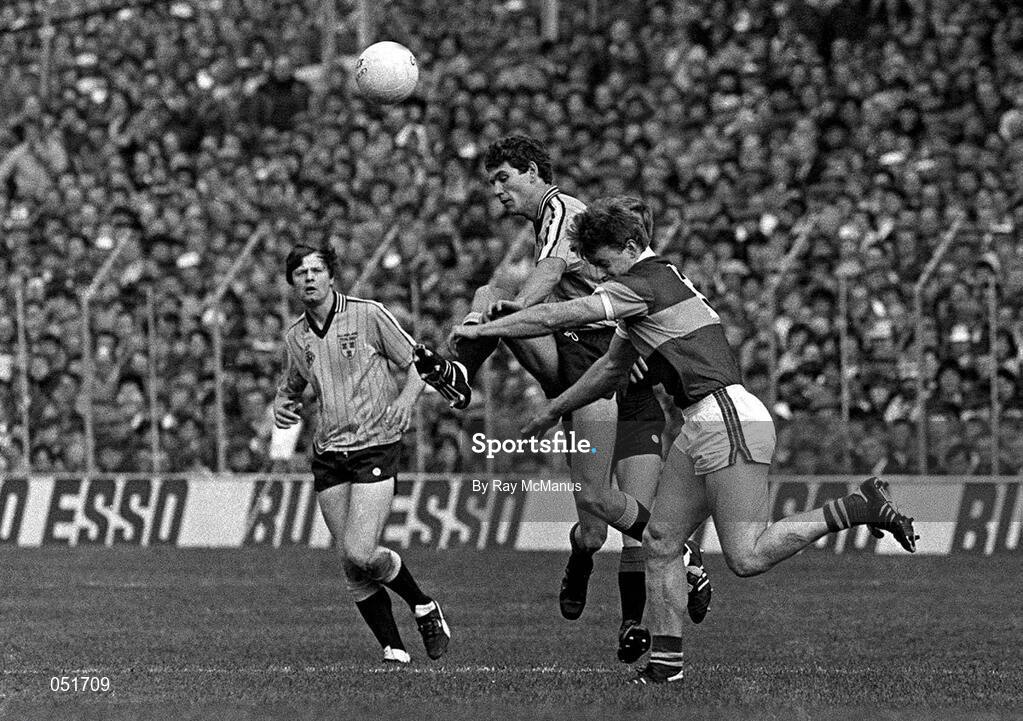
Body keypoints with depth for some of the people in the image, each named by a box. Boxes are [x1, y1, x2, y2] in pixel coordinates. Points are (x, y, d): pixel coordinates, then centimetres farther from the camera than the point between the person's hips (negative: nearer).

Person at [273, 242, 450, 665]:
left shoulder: (368, 315, -4)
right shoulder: (296, 337, 10)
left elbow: (418, 363, 1)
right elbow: (291, 386, 28)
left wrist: (406, 397, -18)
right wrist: (282, 405, 5)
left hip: (376, 449, -5)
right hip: (328, 455, 5)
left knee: (360, 555, -17)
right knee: (351, 565, -1)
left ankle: (423, 608, 8)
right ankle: (393, 649, 8)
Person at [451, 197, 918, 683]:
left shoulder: (644, 284, -10)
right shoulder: (657, 282, 21)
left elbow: (555, 318, -12)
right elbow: (612, 367, 34)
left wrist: (480, 330, -2)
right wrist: (554, 410, 38)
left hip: (728, 419, -11)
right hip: (701, 426, 11)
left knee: (746, 557, -16)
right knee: (661, 541, 7)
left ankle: (863, 507, -9)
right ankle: (665, 661, 7)